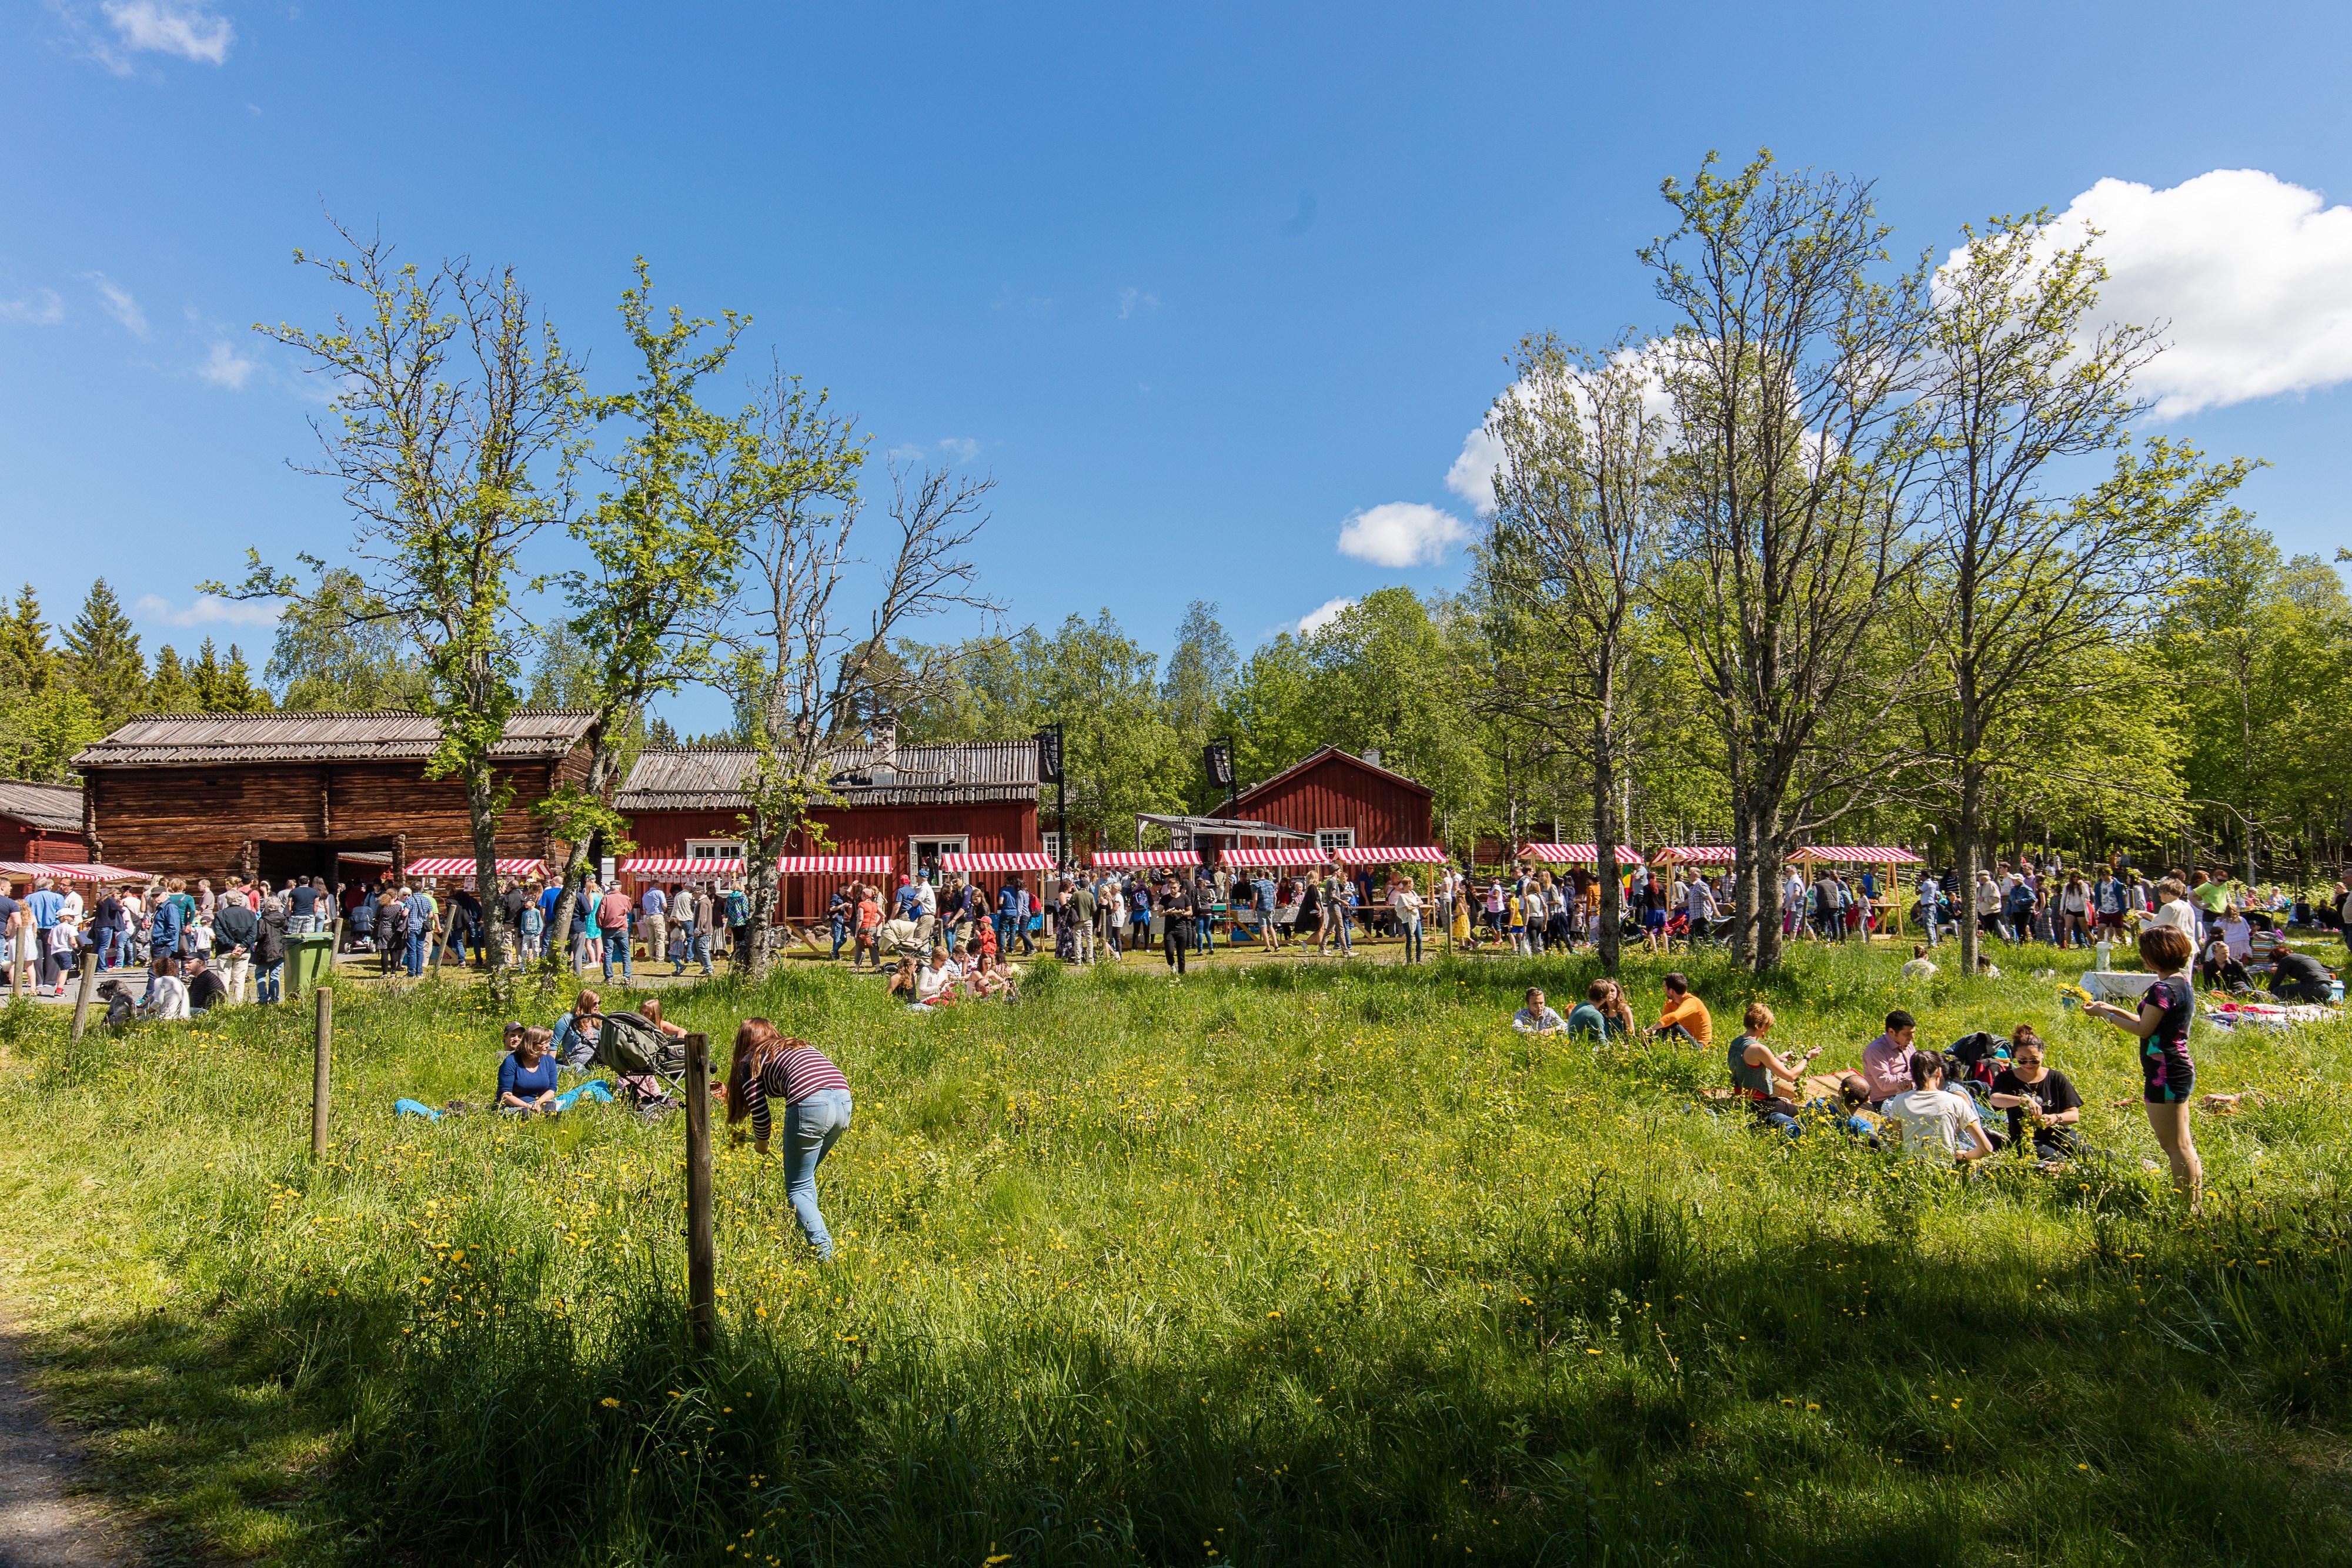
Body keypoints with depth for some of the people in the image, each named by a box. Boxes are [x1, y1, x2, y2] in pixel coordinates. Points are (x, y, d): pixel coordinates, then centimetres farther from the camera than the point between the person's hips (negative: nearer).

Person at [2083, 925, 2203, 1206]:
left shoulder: (2164, 989, -19)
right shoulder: (2182, 984, 13)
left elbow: (2143, 1029, -18)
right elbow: (2152, 1025, 17)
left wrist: (2104, 1014, -7)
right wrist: (2112, 1009, 16)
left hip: (2166, 1074, -10)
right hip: (2179, 1069, 10)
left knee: (2177, 1146, -3)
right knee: (2181, 1145, 17)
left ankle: (2190, 1211, 2)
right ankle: (2197, 1202, 23)